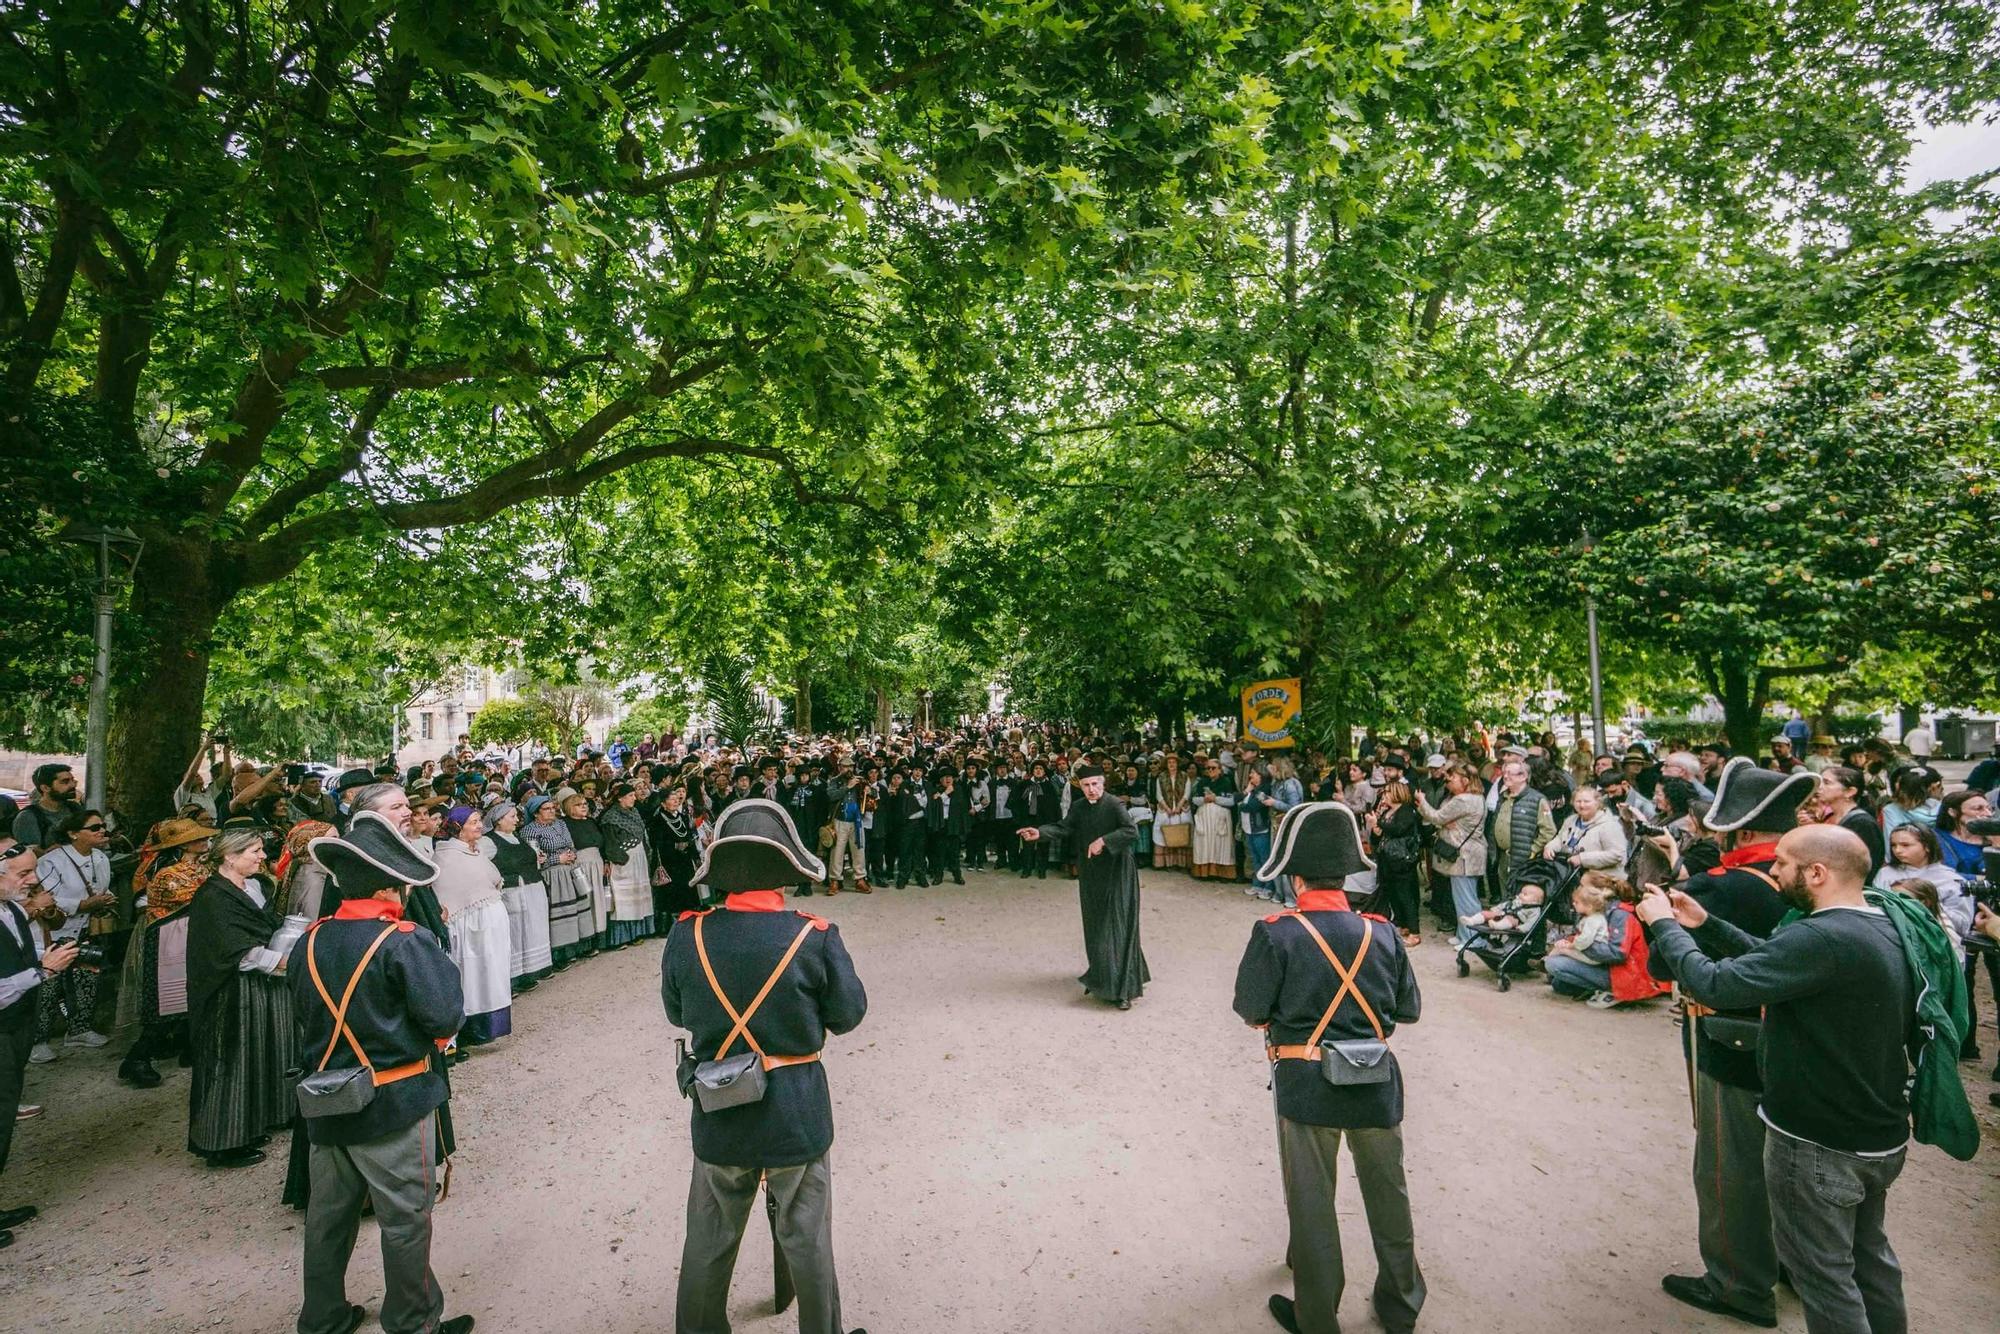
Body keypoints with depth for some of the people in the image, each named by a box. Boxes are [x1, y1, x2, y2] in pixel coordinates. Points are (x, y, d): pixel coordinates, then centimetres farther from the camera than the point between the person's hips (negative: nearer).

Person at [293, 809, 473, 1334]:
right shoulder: (405, 942, -23)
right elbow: (445, 1018, -23)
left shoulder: (309, 942, -2)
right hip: (395, 1104, -6)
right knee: (405, 1220, 10)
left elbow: (305, 1017, 11)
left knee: (328, 1216, 22)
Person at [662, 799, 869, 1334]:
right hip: (797, 1119, -2)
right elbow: (849, 1013, -9)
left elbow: (676, 1014, 1)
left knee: (708, 1244, 24)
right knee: (807, 1243, 19)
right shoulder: (815, 939, -21)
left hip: (718, 1119, 2)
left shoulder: (687, 937, -14)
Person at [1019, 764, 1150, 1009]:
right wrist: (1040, 833, -19)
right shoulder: (1078, 807, 3)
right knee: (1094, 927, 13)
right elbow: (1064, 828, -4)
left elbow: (1132, 831, -26)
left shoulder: (1114, 806, -15)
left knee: (1118, 928, -5)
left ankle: (1122, 989, 0)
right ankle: (1100, 976, 31)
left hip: (1116, 874, -6)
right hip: (1090, 875, 6)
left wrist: (1104, 840, -31)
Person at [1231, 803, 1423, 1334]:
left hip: (1306, 1084, -3)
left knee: (1311, 1201, 14)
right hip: (1377, 1083, 3)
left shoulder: (1275, 935, -19)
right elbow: (1409, 1008, 2)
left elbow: (1250, 1009, -13)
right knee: (1388, 1194, 23)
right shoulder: (1381, 933, -8)